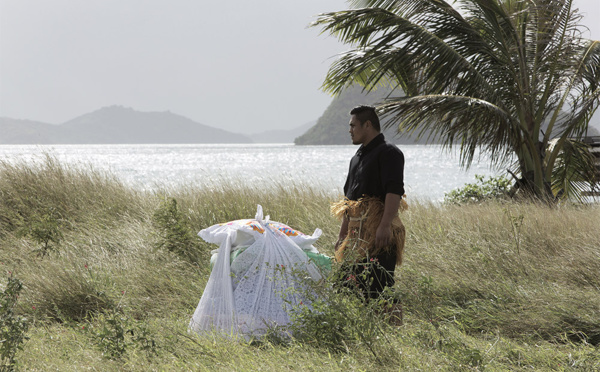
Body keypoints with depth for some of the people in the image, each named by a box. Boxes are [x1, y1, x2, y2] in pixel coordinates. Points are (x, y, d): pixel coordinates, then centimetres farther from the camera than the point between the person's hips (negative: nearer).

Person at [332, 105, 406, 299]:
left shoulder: (388, 152, -7)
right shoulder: (357, 157, 23)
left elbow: (394, 191, -18)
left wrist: (385, 226, -27)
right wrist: (342, 234, 25)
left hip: (379, 232, -9)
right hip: (357, 232, 9)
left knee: (377, 290, -15)